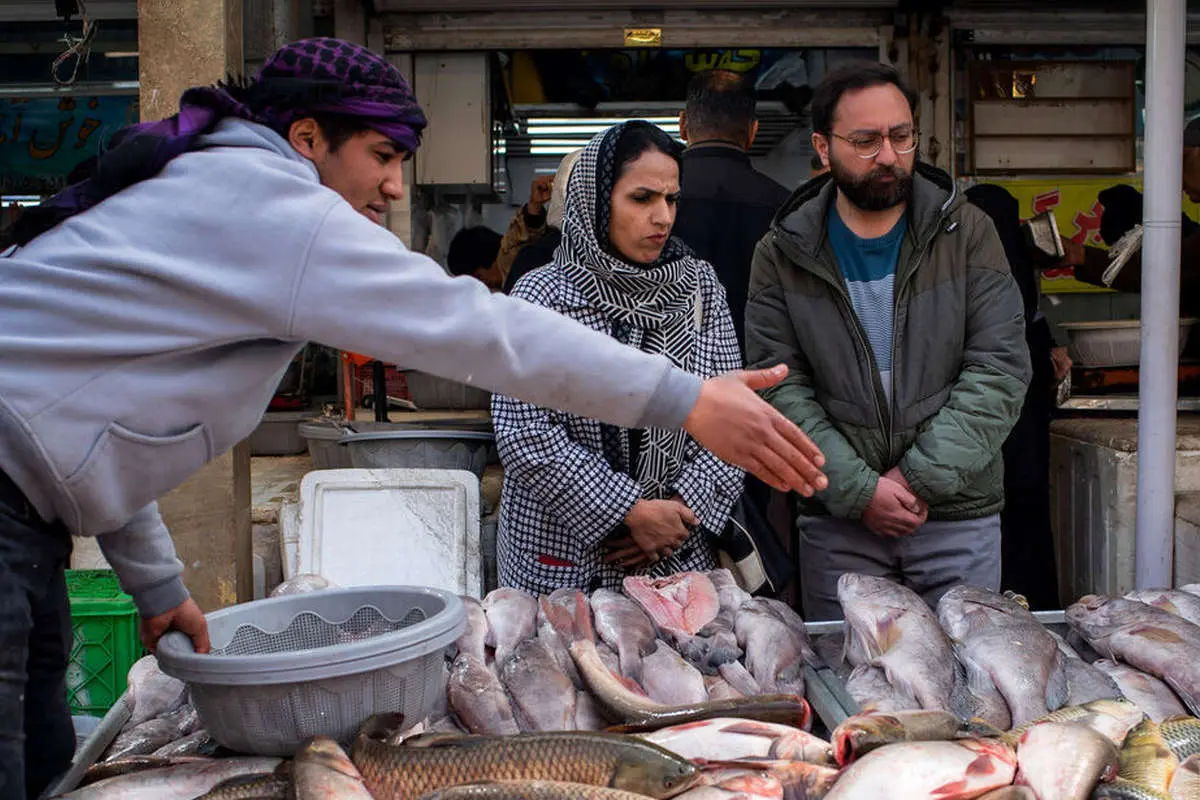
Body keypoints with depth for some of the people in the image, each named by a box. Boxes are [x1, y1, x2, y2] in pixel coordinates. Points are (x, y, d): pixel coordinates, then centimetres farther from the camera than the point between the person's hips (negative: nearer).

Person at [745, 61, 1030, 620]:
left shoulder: (967, 233, 0)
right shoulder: (782, 254, 0)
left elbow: (1000, 368, -6)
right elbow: (780, 388, -5)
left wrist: (923, 477, -14)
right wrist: (858, 489, -14)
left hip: (960, 517, 0)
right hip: (836, 521, 0)